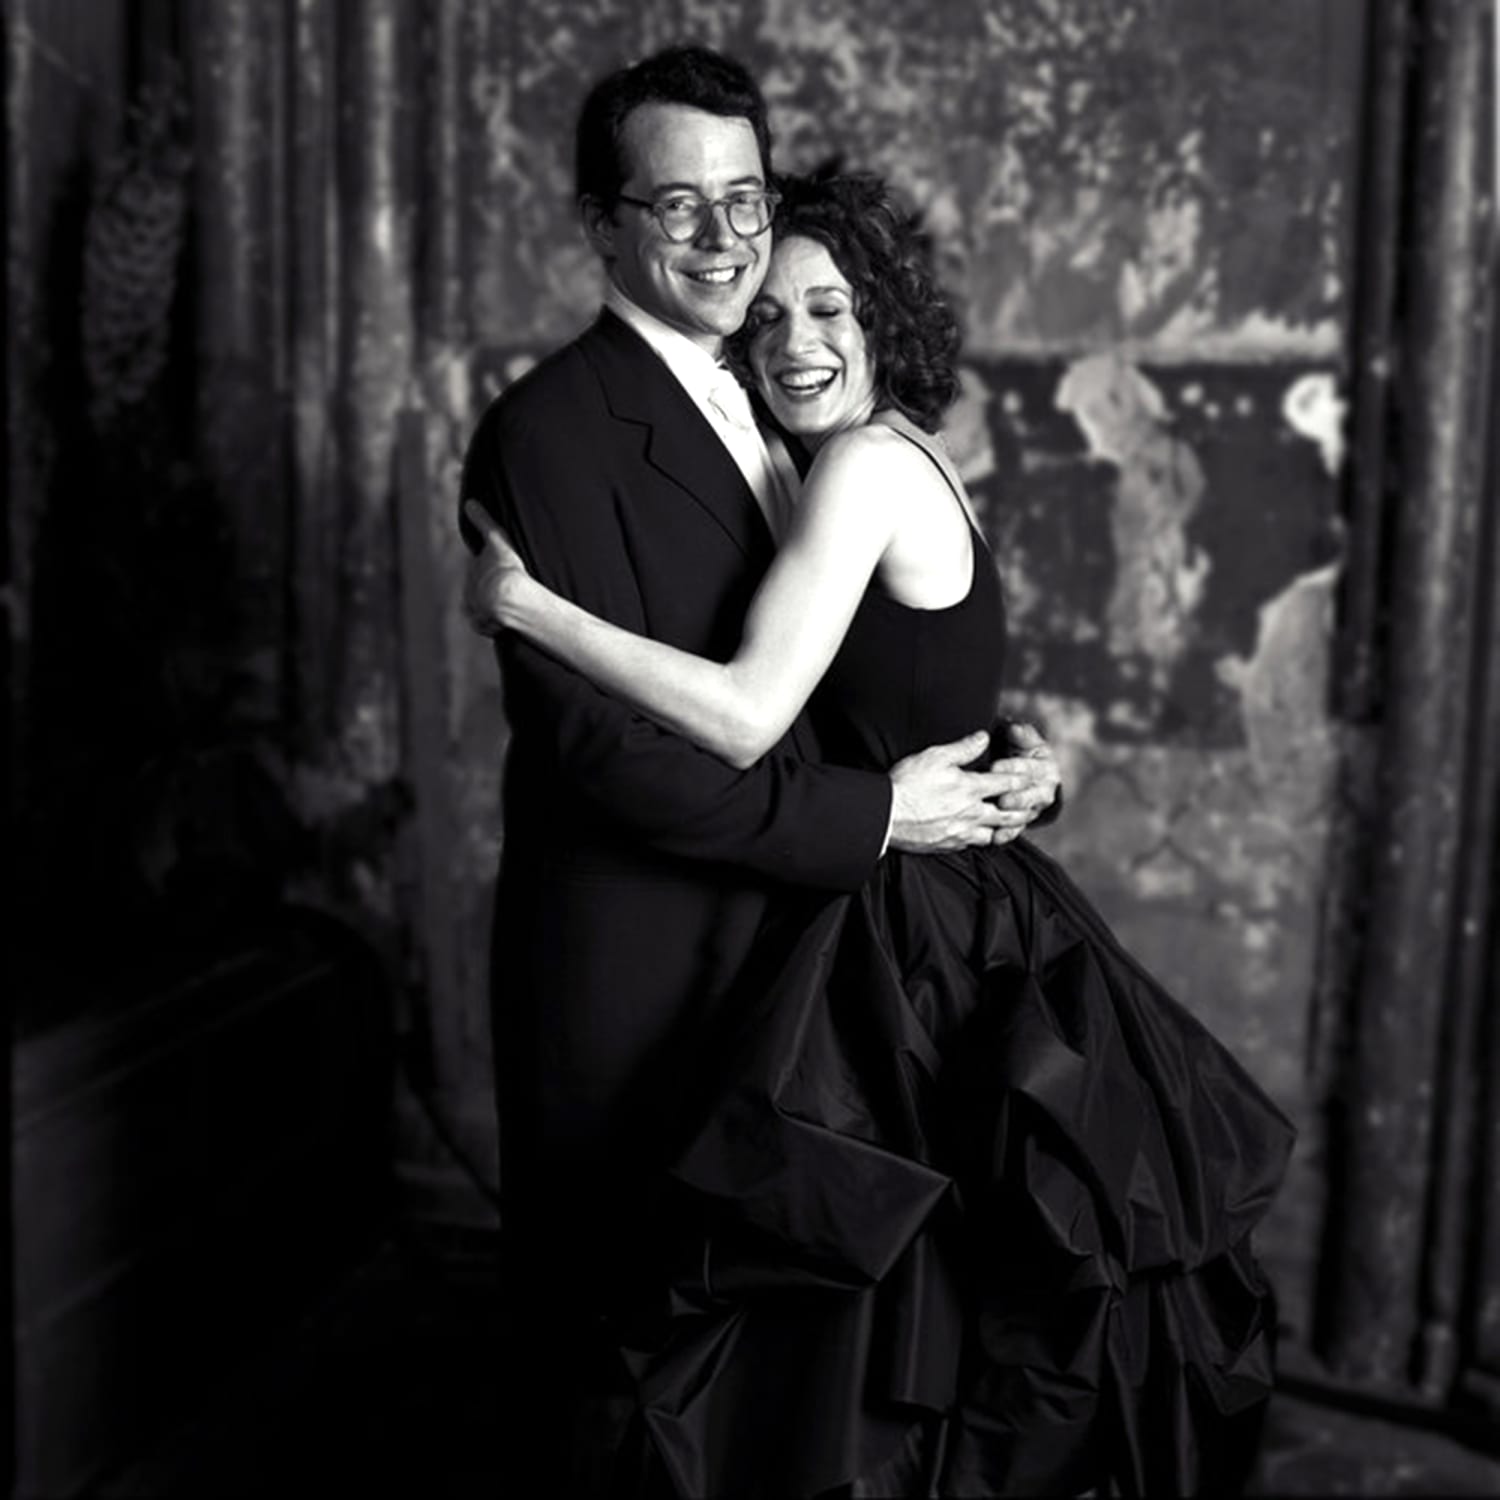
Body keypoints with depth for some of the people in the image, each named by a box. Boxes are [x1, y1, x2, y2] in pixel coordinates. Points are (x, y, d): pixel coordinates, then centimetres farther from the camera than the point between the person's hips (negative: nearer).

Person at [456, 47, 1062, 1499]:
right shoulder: (552, 427, -15)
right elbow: (603, 745, -22)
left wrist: (997, 754, -5)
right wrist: (873, 813, -20)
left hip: (787, 946, 7)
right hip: (633, 980, -7)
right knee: (620, 1339, 11)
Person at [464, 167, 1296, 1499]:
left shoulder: (868, 463, -16)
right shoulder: (909, 457, 12)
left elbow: (747, 717, -24)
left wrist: (522, 603, -18)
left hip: (915, 945, -9)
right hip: (960, 909, 9)